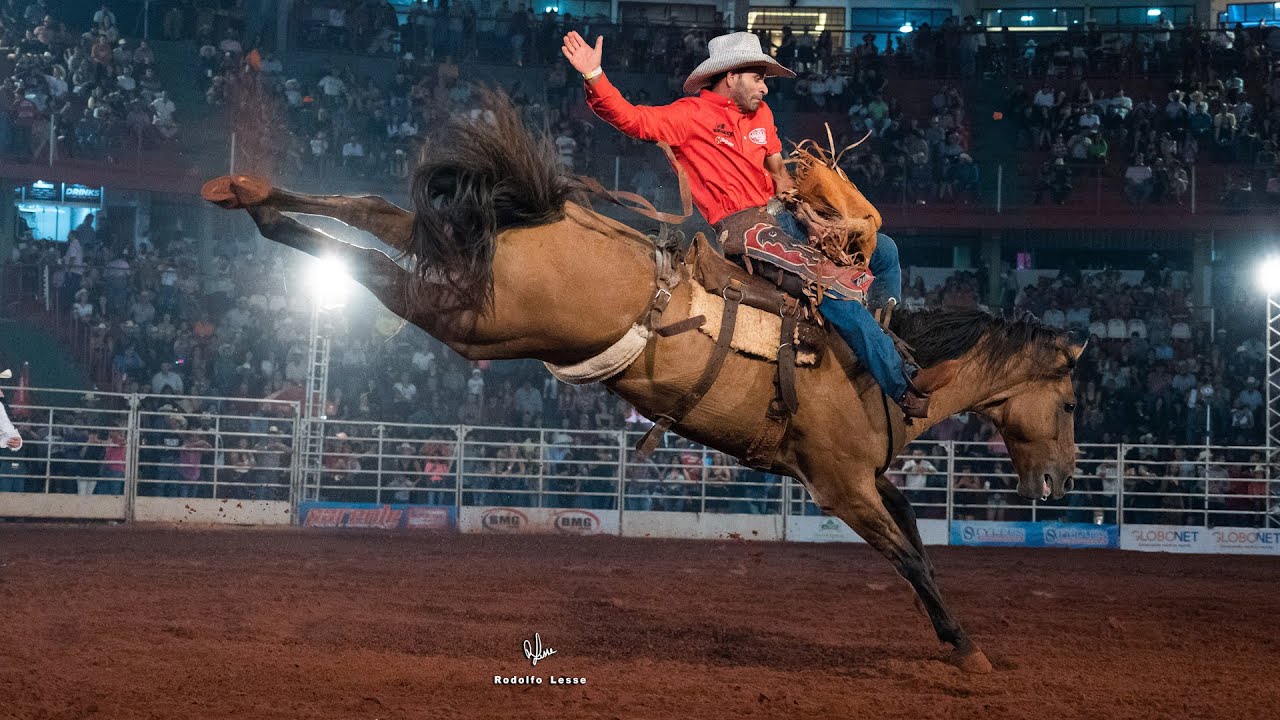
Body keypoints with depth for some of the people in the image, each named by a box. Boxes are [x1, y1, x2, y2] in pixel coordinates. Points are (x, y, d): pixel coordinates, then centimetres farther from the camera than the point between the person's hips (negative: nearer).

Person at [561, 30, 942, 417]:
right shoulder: (691, 115, -5)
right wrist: (594, 77, -31)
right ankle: (903, 387, -23)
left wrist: (785, 184, 7)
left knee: (883, 250, 7)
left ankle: (881, 338, 22)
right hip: (741, 225, -9)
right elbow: (632, 119, -17)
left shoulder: (761, 114, 18)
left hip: (779, 214, 9)